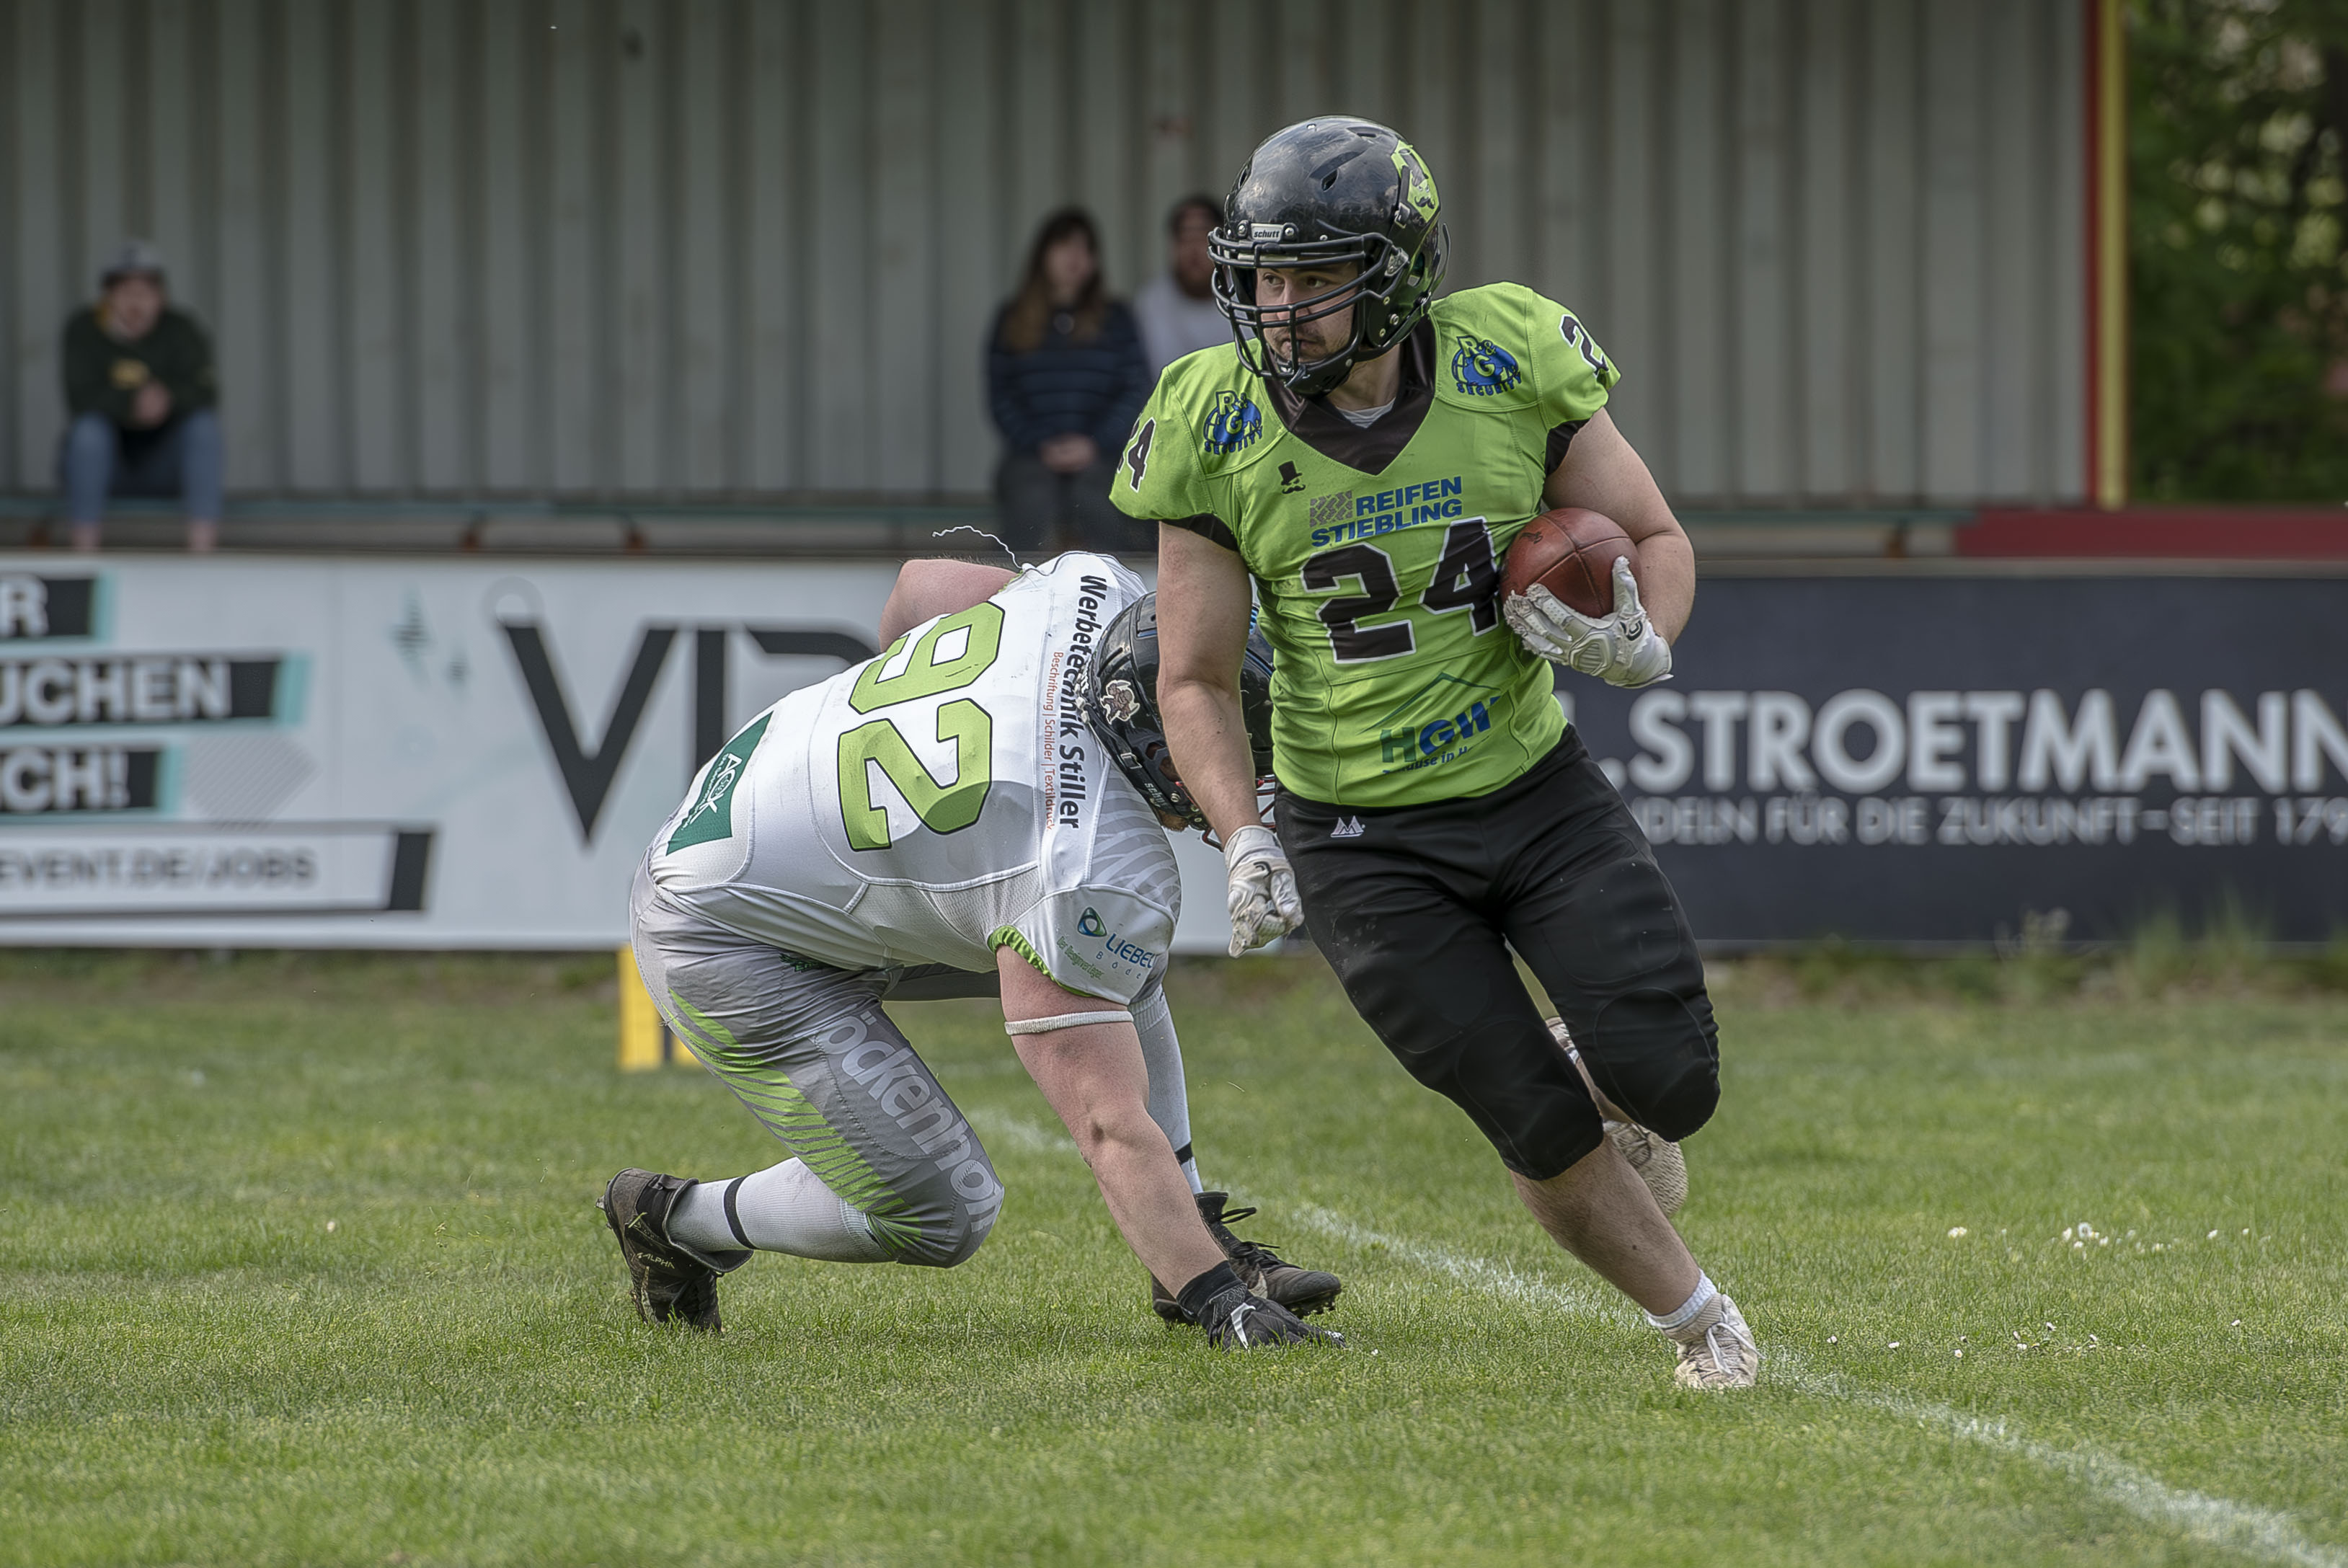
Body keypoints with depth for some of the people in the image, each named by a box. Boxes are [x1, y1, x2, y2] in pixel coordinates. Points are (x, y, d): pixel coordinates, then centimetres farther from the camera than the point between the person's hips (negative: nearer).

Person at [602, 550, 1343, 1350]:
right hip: (726, 944, -9)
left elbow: (921, 585, 9)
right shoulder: (1092, 877, -36)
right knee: (941, 1219, -8)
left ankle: (1201, 1242, 12)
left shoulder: (1092, 593, -15)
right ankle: (673, 1218, 15)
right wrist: (1219, 1302, -39)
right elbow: (1112, 1127, -36)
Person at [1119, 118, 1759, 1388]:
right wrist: (1245, 840, -21)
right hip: (1367, 844, -1)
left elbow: (1656, 540, 1)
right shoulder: (1221, 437, -12)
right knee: (1542, 1129, -4)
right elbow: (1195, 682, -6)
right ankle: (1695, 1319, 22)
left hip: (1536, 790, 1)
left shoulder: (1507, 370, -12)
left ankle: (1616, 1074, 30)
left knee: (1669, 1085, -9)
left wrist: (1639, 640, -21)